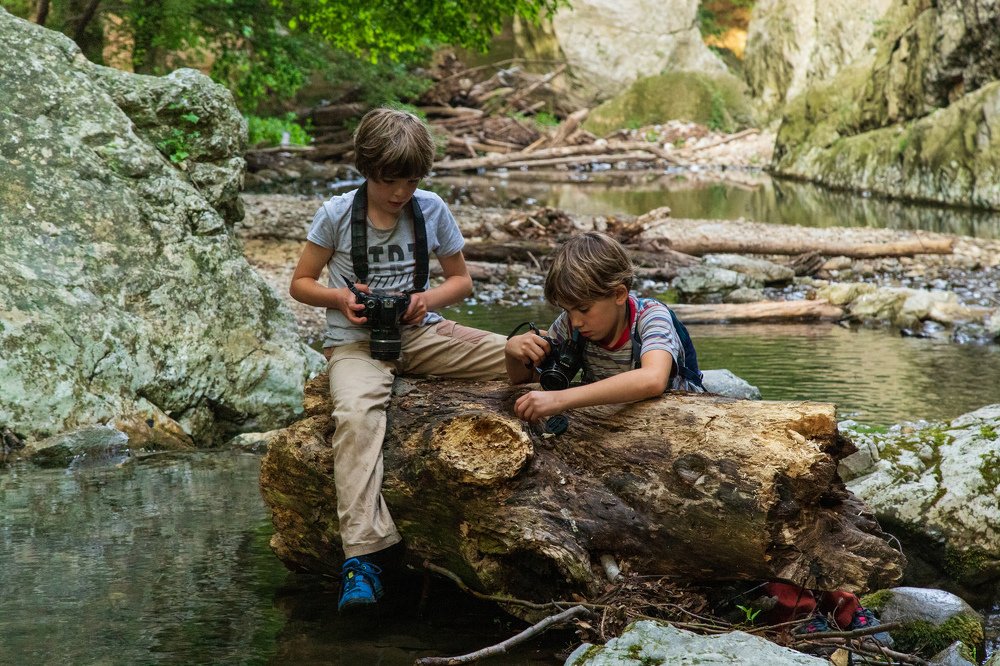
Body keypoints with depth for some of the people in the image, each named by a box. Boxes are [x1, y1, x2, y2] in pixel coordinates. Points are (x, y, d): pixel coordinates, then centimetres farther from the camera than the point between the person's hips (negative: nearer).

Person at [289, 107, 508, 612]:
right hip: (355, 342, -3)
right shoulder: (337, 215, -3)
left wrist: (429, 299, -8)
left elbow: (461, 280, 14)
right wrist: (341, 298, -15)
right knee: (356, 416, -38)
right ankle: (362, 556, -45)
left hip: (420, 334, 3)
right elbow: (300, 284, 6)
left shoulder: (432, 211, 4)